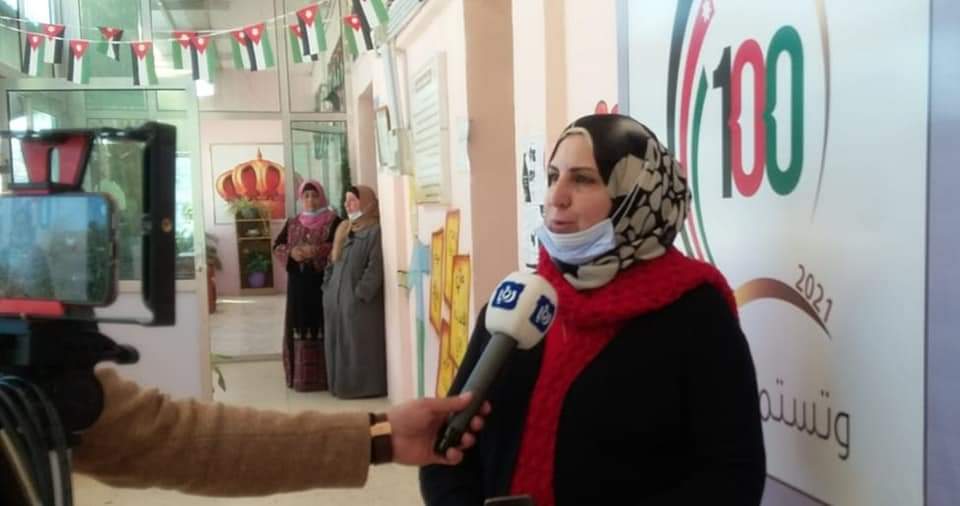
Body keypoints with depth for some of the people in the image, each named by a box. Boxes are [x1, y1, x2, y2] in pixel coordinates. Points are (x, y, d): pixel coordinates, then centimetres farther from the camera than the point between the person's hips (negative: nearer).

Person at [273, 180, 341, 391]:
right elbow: (277, 246, 9)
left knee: (322, 326, -5)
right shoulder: (292, 223, 15)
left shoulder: (334, 221, 1)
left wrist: (316, 251, -23)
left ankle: (324, 375, -2)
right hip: (298, 283, 4)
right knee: (299, 325, 4)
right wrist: (292, 252, -12)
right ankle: (300, 375, 9)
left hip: (323, 282, -4)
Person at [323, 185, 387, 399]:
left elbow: (375, 267, -17)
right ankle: (343, 385, 22)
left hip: (359, 301, -8)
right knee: (340, 346, 12)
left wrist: (361, 293, -18)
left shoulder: (375, 231, -10)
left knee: (360, 346, -4)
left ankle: (365, 386, 4)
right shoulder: (343, 229, 17)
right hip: (337, 298, 8)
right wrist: (328, 287, 10)